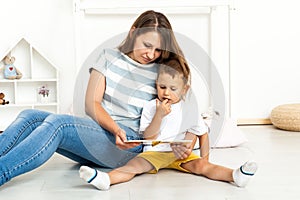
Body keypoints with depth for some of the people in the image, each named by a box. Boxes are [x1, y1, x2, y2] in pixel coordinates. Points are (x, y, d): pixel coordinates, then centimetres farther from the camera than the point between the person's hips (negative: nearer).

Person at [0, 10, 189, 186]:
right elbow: (91, 103, 2)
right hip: (95, 129, 4)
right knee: (30, 117, -19)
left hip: (127, 144, -4)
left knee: (57, 123, -31)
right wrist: (115, 129, -17)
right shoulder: (109, 56, 9)